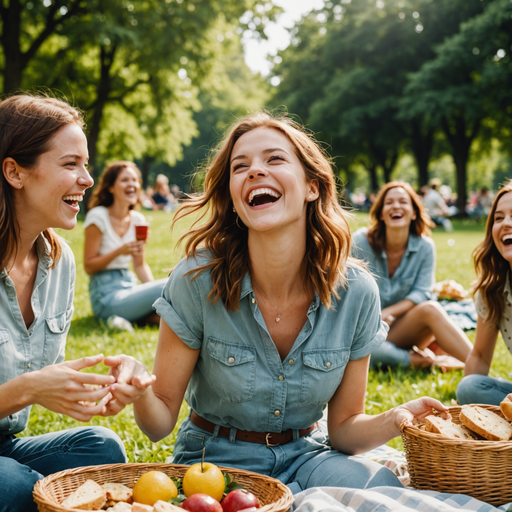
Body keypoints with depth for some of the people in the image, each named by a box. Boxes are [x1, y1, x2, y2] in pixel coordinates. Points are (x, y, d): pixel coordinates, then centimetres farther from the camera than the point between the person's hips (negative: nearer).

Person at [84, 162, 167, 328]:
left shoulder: (137, 219, 10)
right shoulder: (98, 216, -8)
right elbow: (89, 266, -8)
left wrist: (154, 287, -4)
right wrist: (120, 251, -22)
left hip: (130, 287, 7)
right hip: (106, 296, -7)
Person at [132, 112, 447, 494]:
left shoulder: (355, 292, -12)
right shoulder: (198, 280, -17)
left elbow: (344, 427, -1)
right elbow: (160, 422, -11)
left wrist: (394, 420, -23)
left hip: (304, 455, 3)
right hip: (218, 460, -2)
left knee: (385, 490, -27)